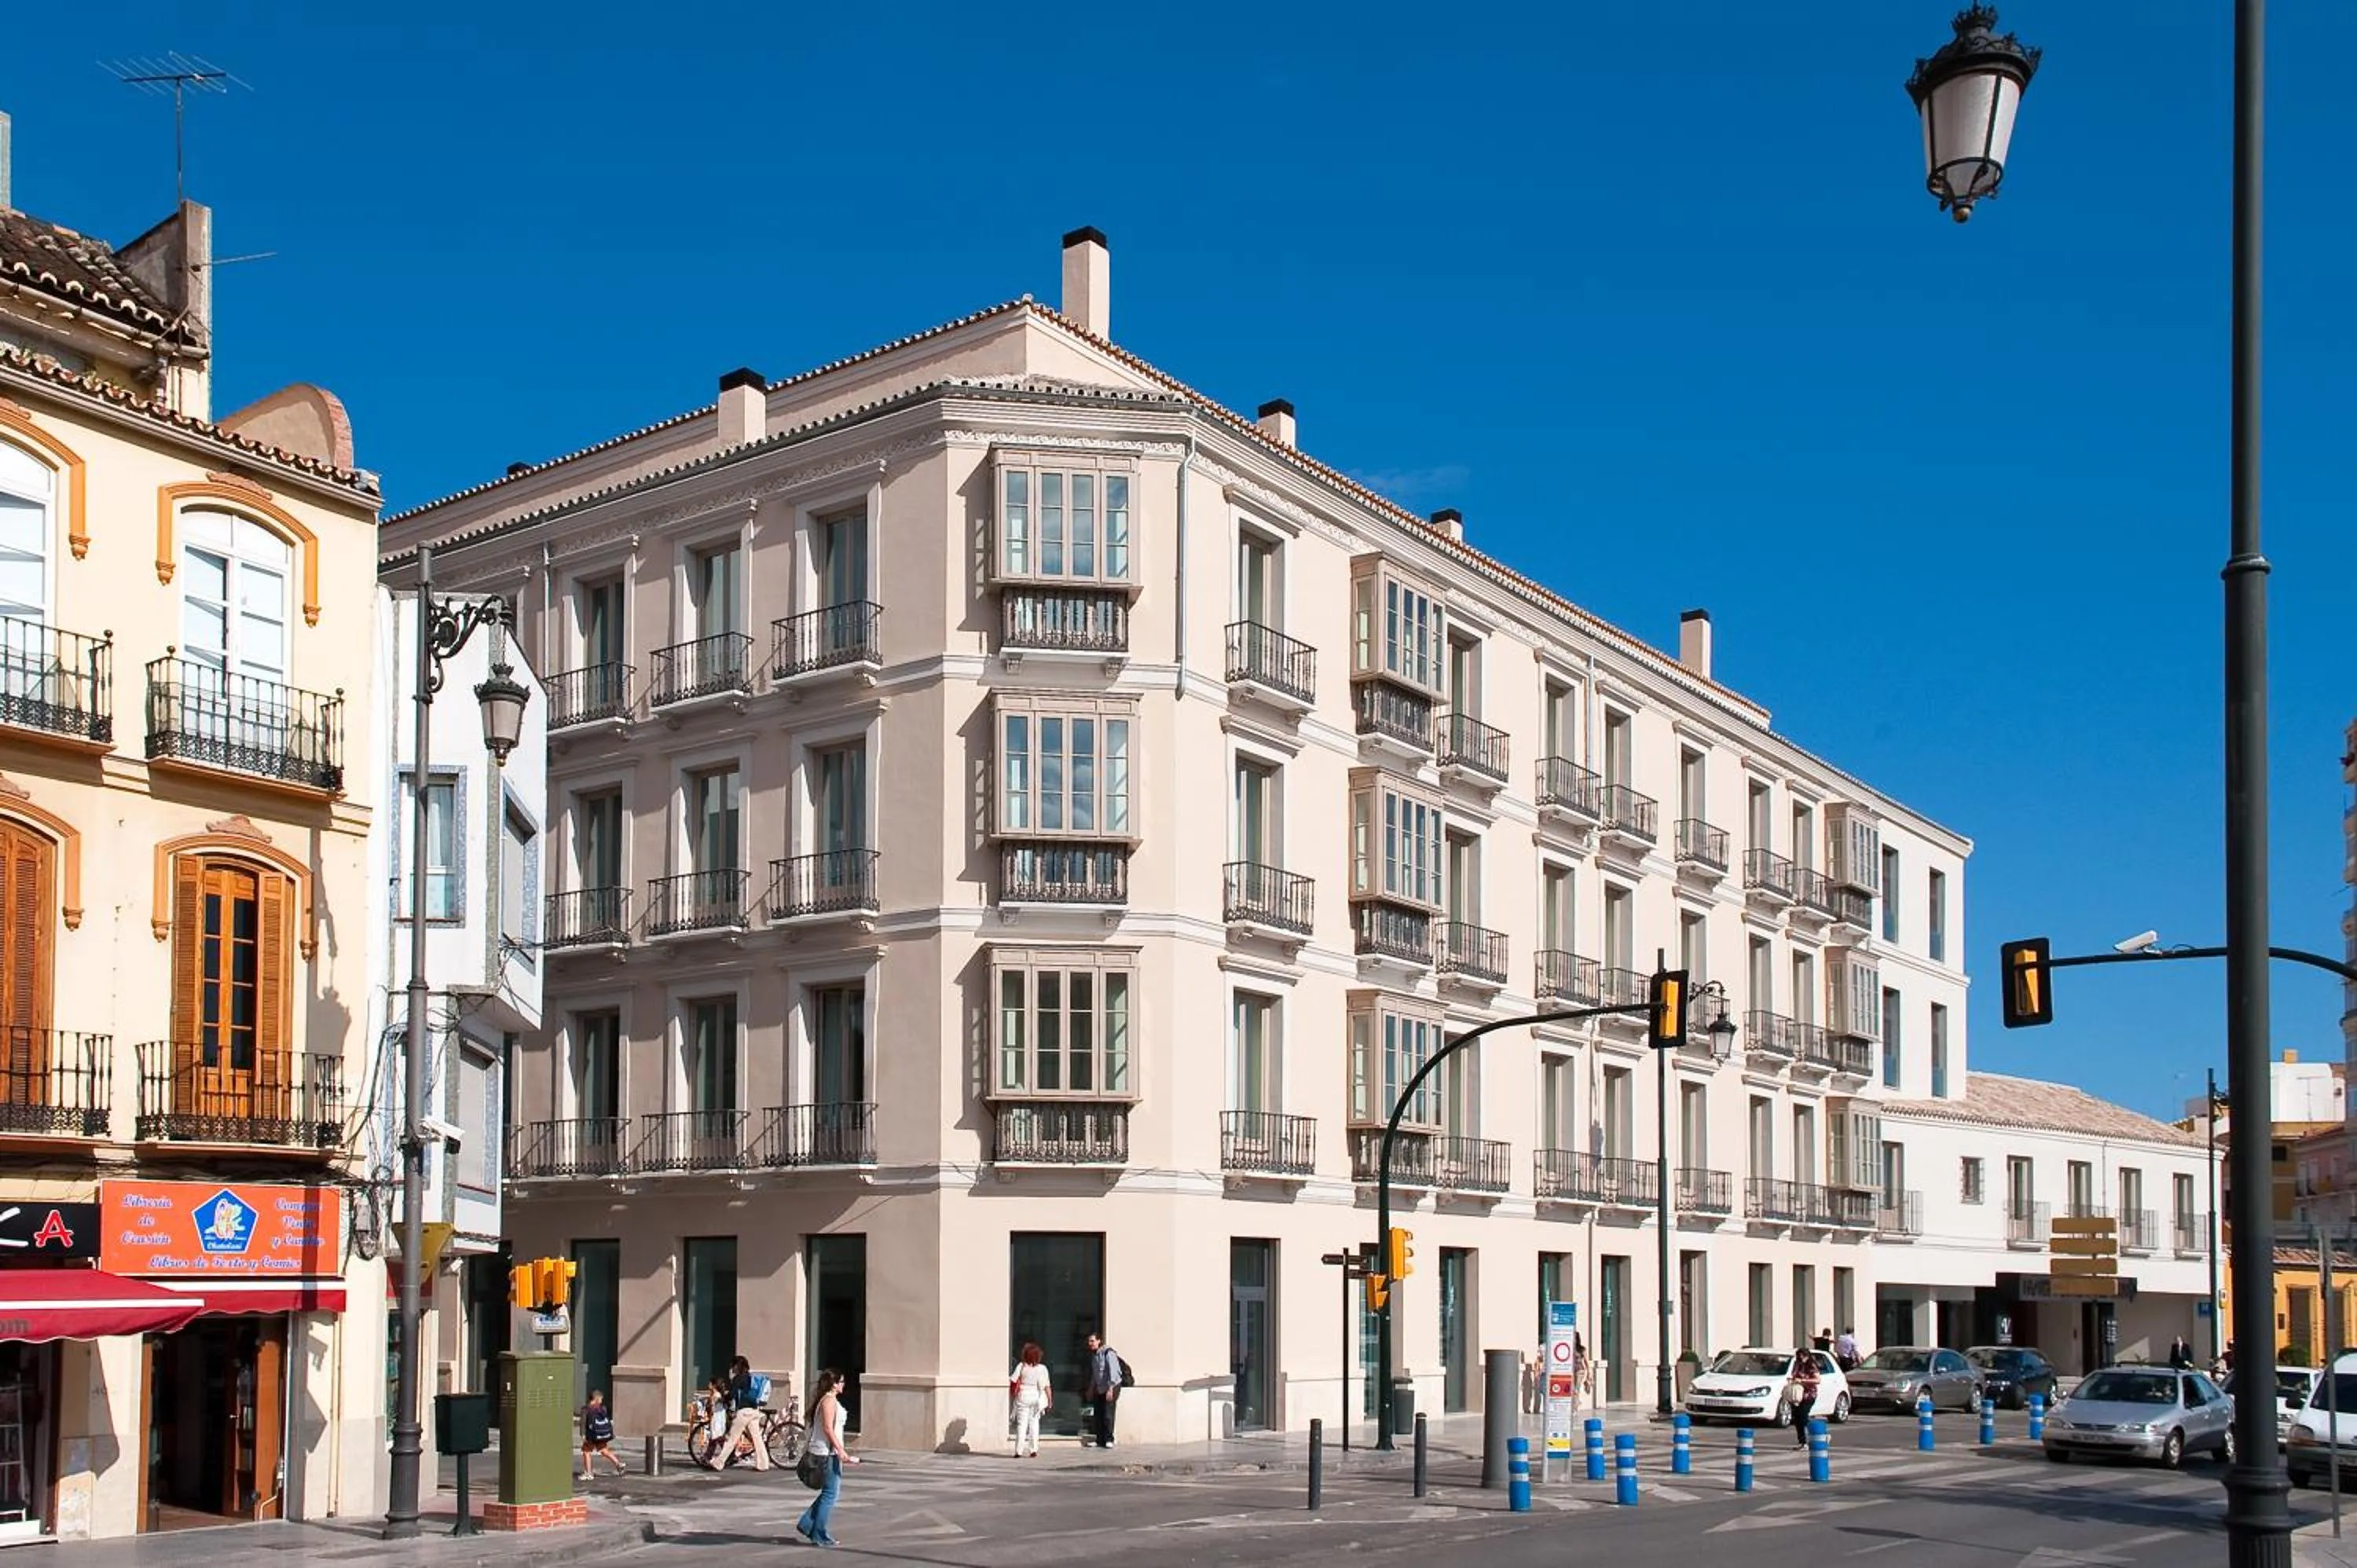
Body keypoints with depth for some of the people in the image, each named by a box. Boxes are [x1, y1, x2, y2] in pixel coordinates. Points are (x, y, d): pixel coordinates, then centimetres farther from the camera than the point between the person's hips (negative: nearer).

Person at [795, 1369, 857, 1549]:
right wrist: (841, 1450, -21)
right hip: (828, 1452, -10)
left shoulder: (824, 1399, 15)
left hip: (825, 1452, 10)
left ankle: (807, 1524, 18)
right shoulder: (830, 1401, -15)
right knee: (830, 1493, -3)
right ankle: (820, 1536, 2)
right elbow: (828, 1428, -20)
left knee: (832, 1491, 17)